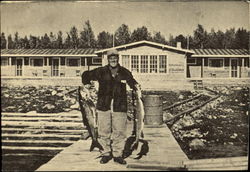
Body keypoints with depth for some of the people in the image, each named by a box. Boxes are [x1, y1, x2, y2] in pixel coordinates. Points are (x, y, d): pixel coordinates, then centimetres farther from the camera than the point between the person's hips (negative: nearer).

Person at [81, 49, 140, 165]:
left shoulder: (124, 72, 5)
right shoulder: (101, 71, 4)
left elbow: (132, 81, 19)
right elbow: (86, 75, 15)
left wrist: (136, 86, -1)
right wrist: (86, 83, 0)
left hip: (119, 107, 0)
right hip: (103, 106, 0)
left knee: (119, 132, 2)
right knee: (104, 132, 4)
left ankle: (117, 155, 14)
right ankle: (106, 153, 19)